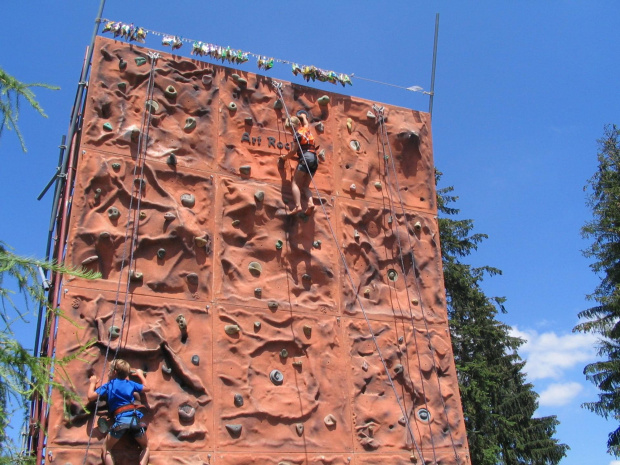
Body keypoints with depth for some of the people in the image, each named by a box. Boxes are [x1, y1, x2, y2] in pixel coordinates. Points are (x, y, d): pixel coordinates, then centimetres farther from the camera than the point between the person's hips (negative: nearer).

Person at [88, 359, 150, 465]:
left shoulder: (108, 385, 14)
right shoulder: (130, 383, 21)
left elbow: (91, 397, 11)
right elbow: (146, 388, 35)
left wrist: (93, 383, 29)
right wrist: (140, 375, 51)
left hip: (120, 419, -2)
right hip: (135, 418, 2)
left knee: (105, 449, 19)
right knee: (145, 447, 24)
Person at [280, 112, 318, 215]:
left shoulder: (298, 134, -3)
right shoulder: (306, 129, 19)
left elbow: (294, 151, -7)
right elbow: (305, 121, 44)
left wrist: (285, 157, 8)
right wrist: (303, 115, 64)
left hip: (306, 158, -8)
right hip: (314, 159, 8)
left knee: (295, 183, -8)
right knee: (305, 185, 8)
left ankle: (298, 206, -25)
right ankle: (310, 203, -16)